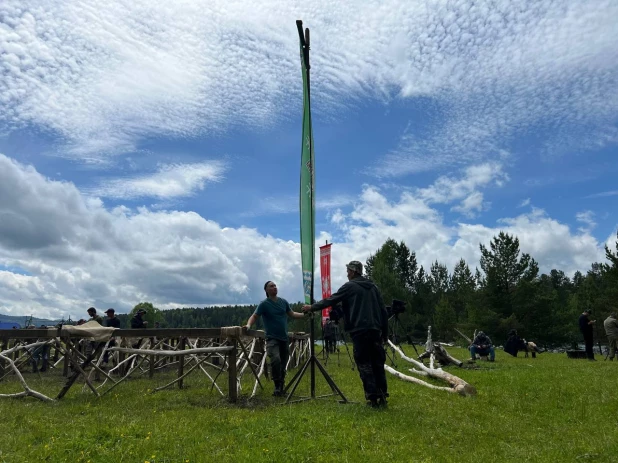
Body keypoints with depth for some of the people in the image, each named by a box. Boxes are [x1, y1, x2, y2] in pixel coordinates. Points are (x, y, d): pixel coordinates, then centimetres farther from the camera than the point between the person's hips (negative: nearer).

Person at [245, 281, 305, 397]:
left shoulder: (283, 301, 7)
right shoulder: (264, 304, -7)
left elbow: (292, 314, 16)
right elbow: (254, 316, -11)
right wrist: (249, 325, -30)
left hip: (284, 338, 5)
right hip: (272, 338, -5)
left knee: (283, 364, 10)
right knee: (275, 360, -27)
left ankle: (281, 388, 26)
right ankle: (277, 386, -11)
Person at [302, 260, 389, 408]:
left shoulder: (349, 286, 0)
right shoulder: (373, 286, 15)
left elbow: (330, 301, 1)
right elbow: (383, 310, 13)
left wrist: (312, 307, 12)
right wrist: (385, 333, 17)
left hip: (360, 331, -5)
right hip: (375, 330, 6)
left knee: (364, 364, 0)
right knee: (378, 364, 10)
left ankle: (373, 397, -2)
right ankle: (382, 396, 9)